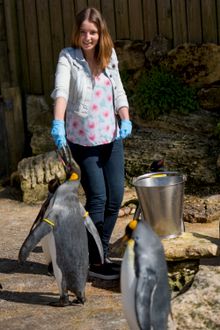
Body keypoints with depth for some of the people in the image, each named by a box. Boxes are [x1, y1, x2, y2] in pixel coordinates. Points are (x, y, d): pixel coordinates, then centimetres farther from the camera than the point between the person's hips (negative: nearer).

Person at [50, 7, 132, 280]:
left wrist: (125, 119, -9)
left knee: (115, 196, 5)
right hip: (82, 140, -5)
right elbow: (61, 90, -26)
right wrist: (58, 123, -42)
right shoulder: (68, 57, -11)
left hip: (111, 137, 5)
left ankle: (101, 253, 22)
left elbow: (118, 91, 7)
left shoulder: (110, 56, 4)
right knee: (97, 198, -5)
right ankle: (93, 261, 8)